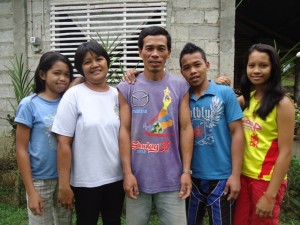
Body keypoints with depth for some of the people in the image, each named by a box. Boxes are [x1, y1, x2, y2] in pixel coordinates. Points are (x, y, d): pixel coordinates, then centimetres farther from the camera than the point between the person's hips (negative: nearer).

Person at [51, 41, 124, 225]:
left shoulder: (118, 95, 2)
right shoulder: (73, 95, -9)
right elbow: (64, 144, -10)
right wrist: (64, 185, -10)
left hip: (117, 177, 4)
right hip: (85, 181, -3)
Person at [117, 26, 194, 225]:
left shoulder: (180, 86, 2)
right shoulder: (127, 88, 1)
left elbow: (186, 128, 1)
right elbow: (125, 130, -2)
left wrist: (186, 171, -3)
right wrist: (127, 172, -7)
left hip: (171, 178, 0)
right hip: (138, 176, 0)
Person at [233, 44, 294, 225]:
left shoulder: (282, 103, -14)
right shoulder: (247, 98, 3)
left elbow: (285, 153, -16)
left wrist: (270, 195, -18)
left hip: (268, 180, -5)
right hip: (244, 175, 6)